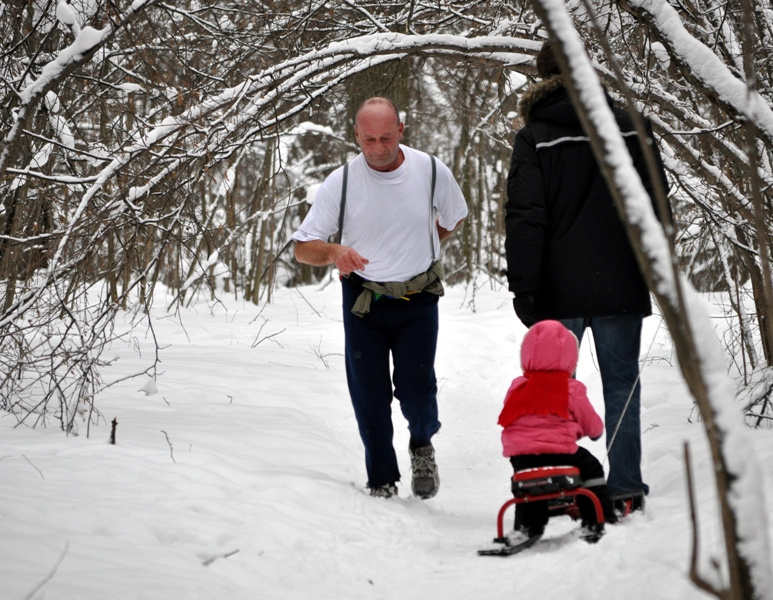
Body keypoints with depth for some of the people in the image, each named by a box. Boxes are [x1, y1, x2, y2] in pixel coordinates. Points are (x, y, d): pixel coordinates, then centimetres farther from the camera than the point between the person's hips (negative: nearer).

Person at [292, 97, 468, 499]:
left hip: (417, 300, 0)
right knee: (369, 397, 2)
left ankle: (422, 443, 26)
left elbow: (454, 218, 14)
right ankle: (381, 482, 20)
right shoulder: (341, 182, -12)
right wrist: (334, 252, -31)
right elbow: (303, 248, -11)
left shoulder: (432, 172, -8)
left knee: (416, 388, -8)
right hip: (363, 300, 0)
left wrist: (419, 249, 7)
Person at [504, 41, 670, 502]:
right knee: (621, 383, 7)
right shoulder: (630, 127, 3)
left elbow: (525, 217, -8)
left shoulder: (534, 138, -4)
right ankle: (625, 486, 7)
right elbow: (656, 202, 7)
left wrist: (523, 286, -6)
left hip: (559, 290, -1)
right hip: (621, 285, 2)